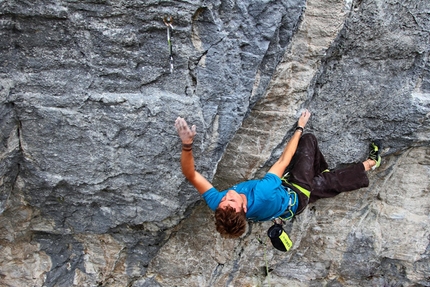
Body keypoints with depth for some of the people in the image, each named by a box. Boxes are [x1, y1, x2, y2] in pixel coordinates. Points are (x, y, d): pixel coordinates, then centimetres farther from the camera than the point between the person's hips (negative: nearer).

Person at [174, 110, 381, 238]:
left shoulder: (217, 204, -35)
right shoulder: (263, 194, -46)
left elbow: (191, 175, -32)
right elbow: (283, 161, -34)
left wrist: (187, 144, -49)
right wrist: (299, 128, -20)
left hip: (283, 184, 5)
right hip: (298, 194, -5)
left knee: (308, 140, 9)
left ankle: (322, 171, 38)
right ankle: (369, 164, 43)